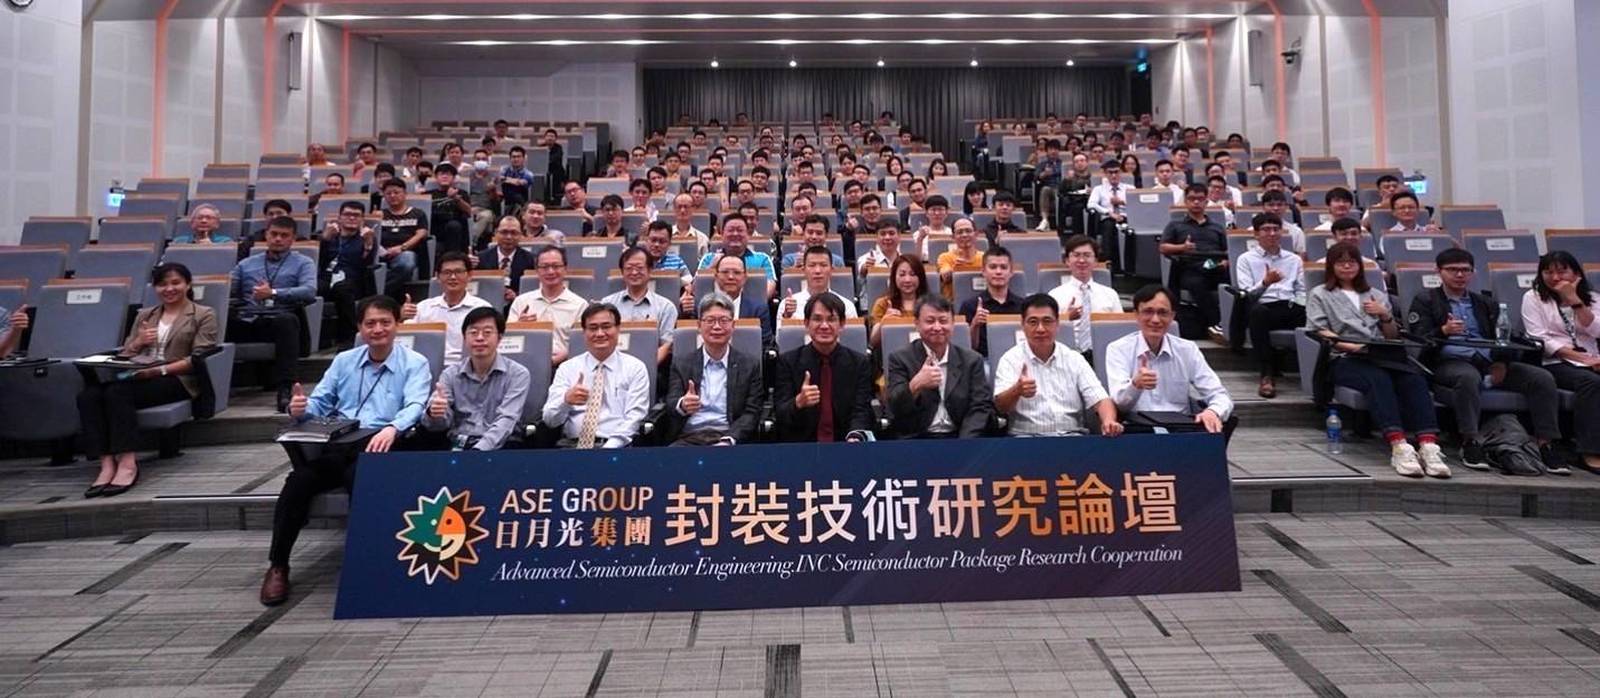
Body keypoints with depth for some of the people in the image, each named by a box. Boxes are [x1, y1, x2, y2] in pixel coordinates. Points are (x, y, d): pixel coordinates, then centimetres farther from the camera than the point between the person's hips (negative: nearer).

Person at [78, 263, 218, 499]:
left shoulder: (204, 315, 11)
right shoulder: (144, 315, 29)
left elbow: (198, 359, -3)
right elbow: (123, 355, 24)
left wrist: (160, 369, -16)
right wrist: (138, 342, 2)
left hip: (175, 379, -5)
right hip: (136, 376, 5)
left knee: (118, 392, -34)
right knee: (88, 395, -28)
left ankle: (128, 463, -38)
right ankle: (107, 464, -36)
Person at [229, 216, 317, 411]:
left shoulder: (303, 263, 17)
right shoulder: (246, 264, 29)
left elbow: (309, 292, -3)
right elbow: (227, 293, 19)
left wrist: (274, 293, -15)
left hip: (278, 319, -3)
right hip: (244, 321, 3)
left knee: (288, 320, -39)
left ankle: (284, 390, -45)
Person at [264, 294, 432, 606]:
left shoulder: (414, 363, 6)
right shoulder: (343, 361, 22)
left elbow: (415, 406, -11)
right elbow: (320, 403, 18)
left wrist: (392, 428, -33)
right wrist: (301, 409, -7)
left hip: (376, 446, -4)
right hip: (334, 445, 4)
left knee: (360, 477, -36)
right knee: (298, 481, -24)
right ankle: (277, 565, -9)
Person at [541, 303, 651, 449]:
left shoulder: (635, 368, 7)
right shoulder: (567, 368, 12)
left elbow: (633, 418, -1)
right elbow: (549, 419, 4)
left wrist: (609, 448, -16)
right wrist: (566, 400, -18)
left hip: (616, 446, -1)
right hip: (571, 445, 1)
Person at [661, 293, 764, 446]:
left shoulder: (750, 365, 9)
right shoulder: (681, 364, 12)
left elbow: (752, 412, 3)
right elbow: (671, 406, 2)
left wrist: (728, 440, -15)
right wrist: (682, 406, -23)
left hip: (730, 440, 0)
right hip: (688, 439, 1)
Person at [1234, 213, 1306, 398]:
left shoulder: (1294, 259, 27)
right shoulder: (1246, 259, 14)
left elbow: (1301, 291, 21)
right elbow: (1246, 294, 1)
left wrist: (1300, 308, -2)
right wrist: (1265, 282, -19)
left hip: (1291, 308, 3)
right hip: (1264, 307, -3)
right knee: (1257, 312, -41)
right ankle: (1267, 375, -40)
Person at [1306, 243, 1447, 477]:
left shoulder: (1376, 295, 31)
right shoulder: (1320, 295, 20)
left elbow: (1393, 335, 26)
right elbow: (1318, 333, 4)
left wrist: (1385, 315, 5)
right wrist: (1348, 345, -13)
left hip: (1382, 355, 4)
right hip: (1345, 359, -4)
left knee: (1415, 379, -30)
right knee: (1379, 379, -37)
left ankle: (1428, 445, -45)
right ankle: (1399, 446, -51)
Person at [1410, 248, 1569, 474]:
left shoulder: (1484, 303, 27)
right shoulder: (1425, 301, 12)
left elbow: (1500, 337, 17)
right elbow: (1420, 341, -1)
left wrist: (1501, 361, -4)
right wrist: (1443, 331, -23)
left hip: (1488, 362, 5)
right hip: (1449, 362, -5)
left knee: (1542, 377, -16)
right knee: (1469, 376, -39)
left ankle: (1547, 444, -15)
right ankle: (1470, 443, -36)